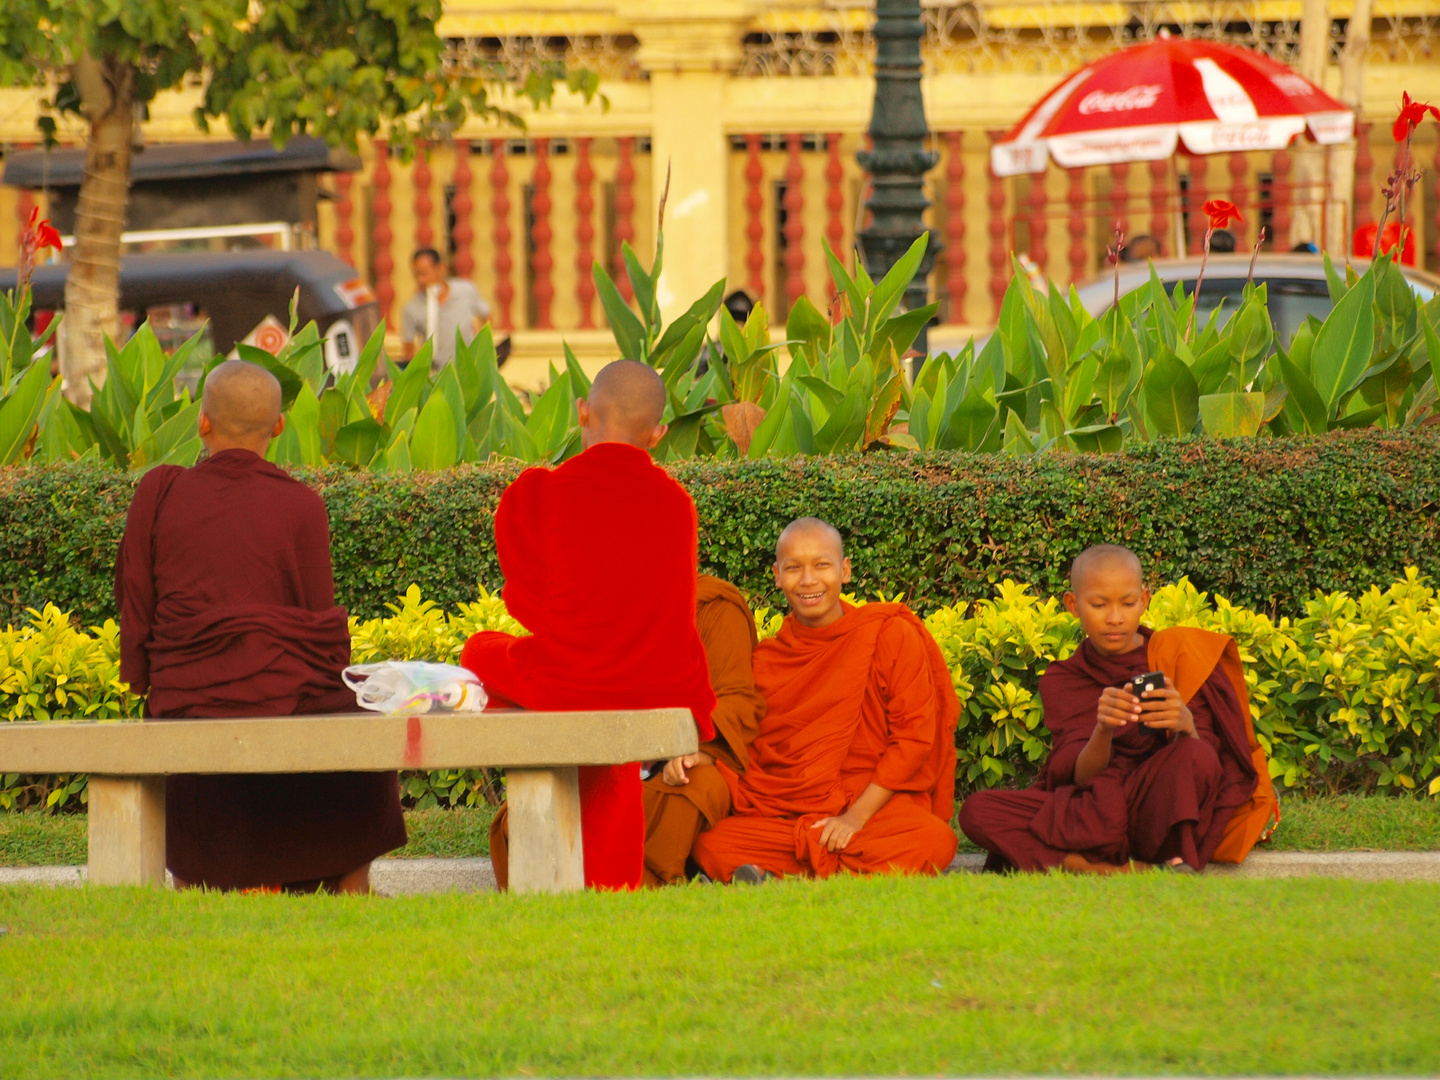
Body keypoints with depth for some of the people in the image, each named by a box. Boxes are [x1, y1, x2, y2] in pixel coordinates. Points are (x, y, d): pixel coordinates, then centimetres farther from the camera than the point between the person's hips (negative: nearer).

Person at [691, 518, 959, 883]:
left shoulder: (891, 635, 0)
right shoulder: (765, 659, 10)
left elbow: (913, 734, -4)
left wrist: (856, 815, -13)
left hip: (875, 808, -2)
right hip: (783, 815, 2)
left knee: (934, 839, -37)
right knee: (711, 842, -27)